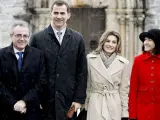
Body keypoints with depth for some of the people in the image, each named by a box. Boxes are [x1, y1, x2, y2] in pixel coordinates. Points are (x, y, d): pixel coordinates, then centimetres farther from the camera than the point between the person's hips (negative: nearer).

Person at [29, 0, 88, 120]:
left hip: (69, 99, 1)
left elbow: (82, 71, 5)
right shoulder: (37, 38, 1)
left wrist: (79, 99, -1)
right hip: (45, 99, -1)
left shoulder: (78, 39, 5)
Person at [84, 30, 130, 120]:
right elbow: (86, 85, 6)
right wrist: (85, 105, 6)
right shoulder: (90, 59, 1)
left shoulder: (124, 63, 2)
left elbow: (124, 89, 6)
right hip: (95, 104, -1)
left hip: (115, 107, 1)